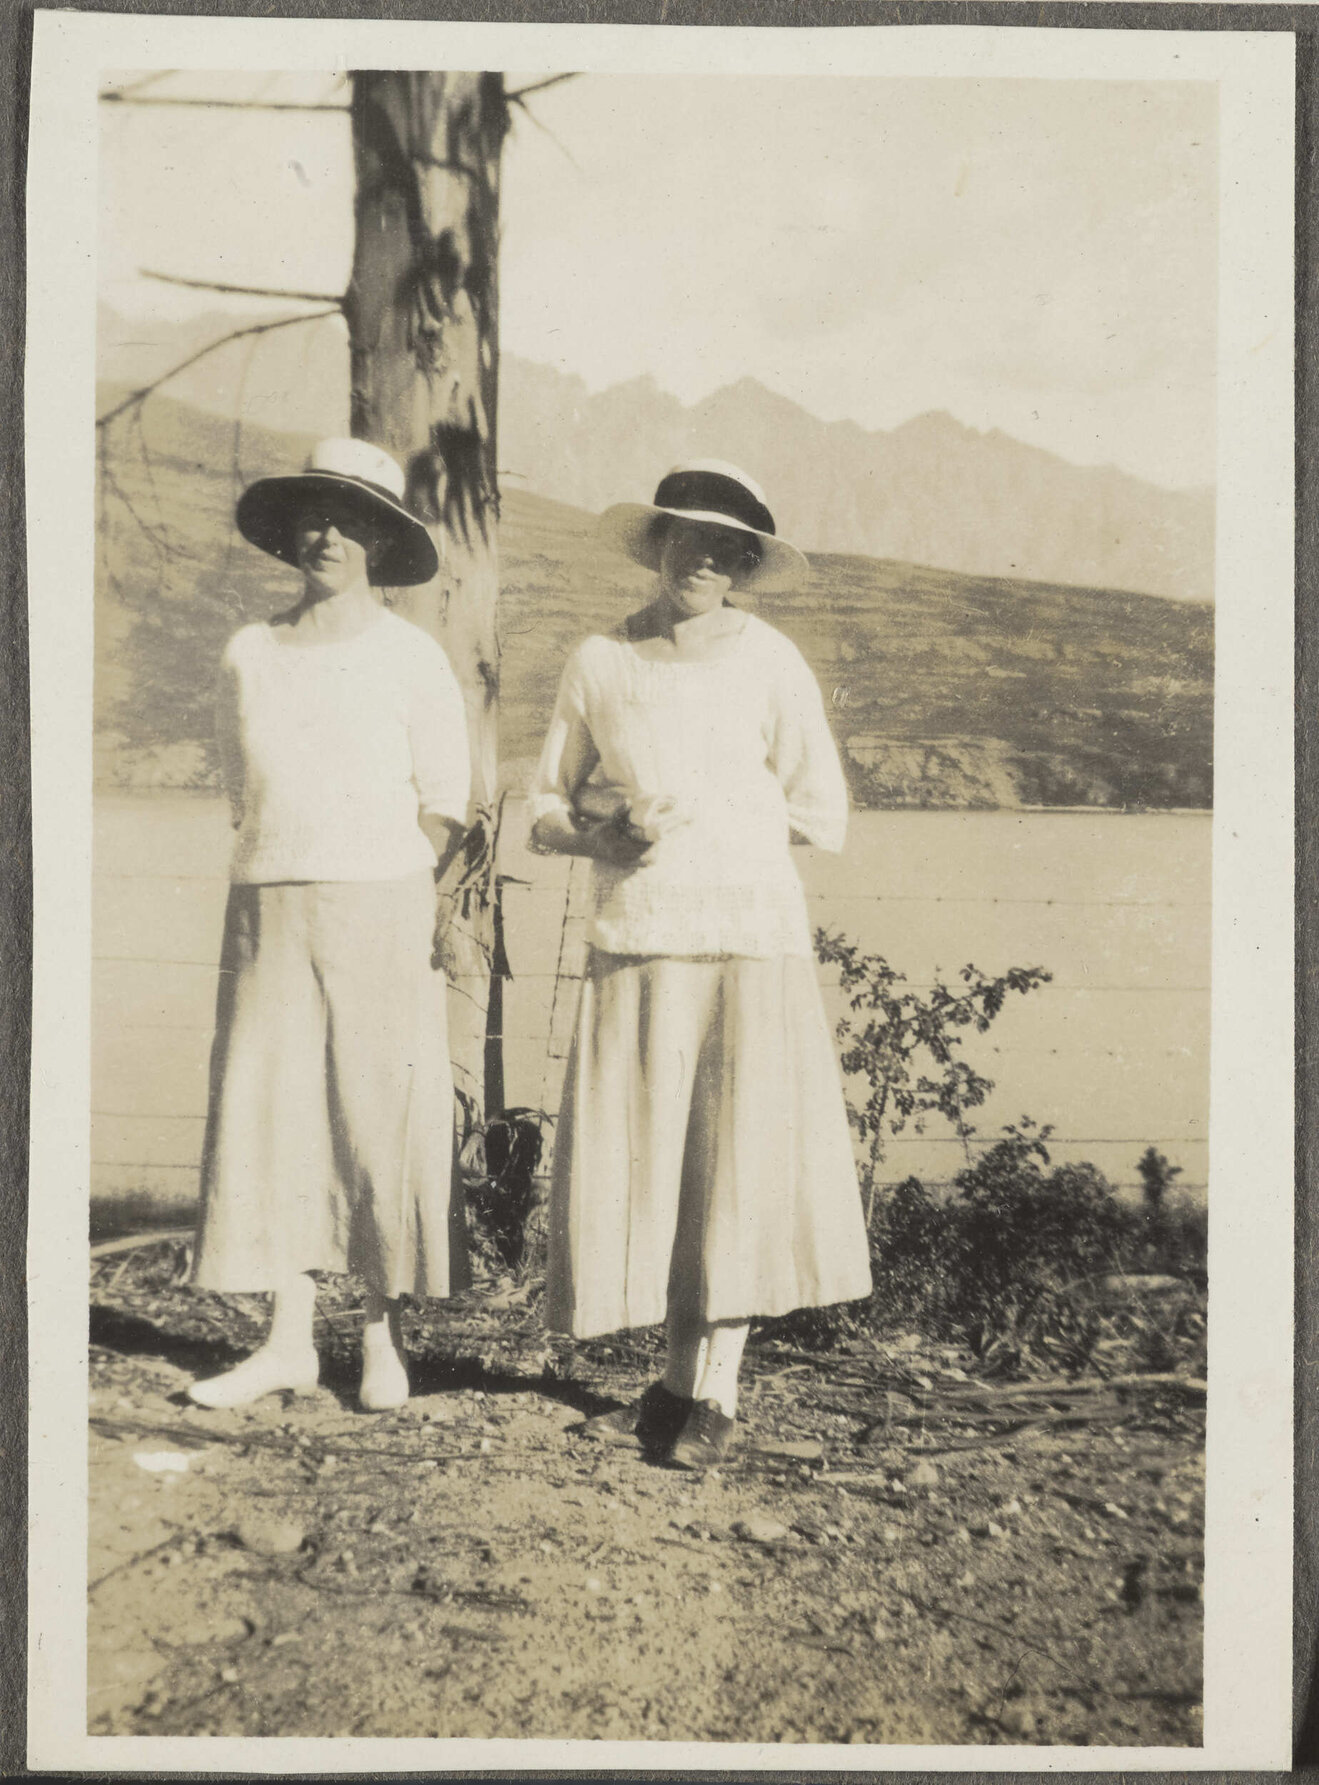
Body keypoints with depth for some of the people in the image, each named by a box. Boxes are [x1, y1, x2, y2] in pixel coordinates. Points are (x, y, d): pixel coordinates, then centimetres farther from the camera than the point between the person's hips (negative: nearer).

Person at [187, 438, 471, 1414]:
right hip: (269, 910, 3)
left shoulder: (413, 657, 2)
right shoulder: (250, 656, 11)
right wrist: (281, 896, 7)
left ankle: (385, 1338, 11)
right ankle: (288, 1341, 11)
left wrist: (404, 914, -3)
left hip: (382, 908, -3)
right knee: (270, 1114, 2)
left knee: (382, 1120, -1)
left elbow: (445, 808, 2)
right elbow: (246, 791, 17)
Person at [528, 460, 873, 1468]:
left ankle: (711, 1395, 9)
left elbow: (825, 818, 5)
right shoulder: (600, 663, 11)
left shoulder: (771, 664, 6)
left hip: (749, 936, -1)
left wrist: (701, 808, -1)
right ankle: (679, 1384, 18)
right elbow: (548, 814, 15)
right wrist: (605, 832, -7)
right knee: (636, 1162, 1)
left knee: (744, 1160, -4)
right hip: (635, 940, 2)